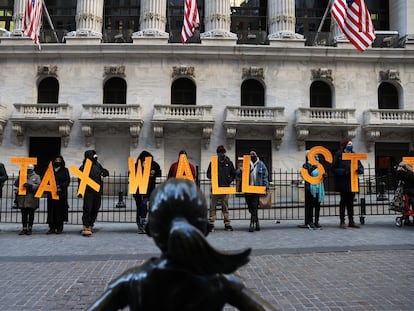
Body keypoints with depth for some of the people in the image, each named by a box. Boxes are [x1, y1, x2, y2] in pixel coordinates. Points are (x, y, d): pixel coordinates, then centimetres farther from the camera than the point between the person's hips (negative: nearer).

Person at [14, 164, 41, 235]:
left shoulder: (36, 177, 5)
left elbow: (38, 186, -5)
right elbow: (16, 184, 6)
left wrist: (30, 185, -21)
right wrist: (19, 177, -9)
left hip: (31, 199, -3)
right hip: (22, 198, 3)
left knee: (31, 214, 2)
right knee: (24, 214, 6)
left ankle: (30, 229, 10)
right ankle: (24, 229, 13)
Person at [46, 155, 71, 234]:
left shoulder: (65, 170, 6)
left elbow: (67, 181, -1)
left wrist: (60, 186, -16)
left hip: (61, 193, -2)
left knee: (60, 210, -2)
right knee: (51, 211, 0)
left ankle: (59, 228, 4)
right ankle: (52, 228, 6)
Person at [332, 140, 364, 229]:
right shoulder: (338, 155, -5)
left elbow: (361, 168, 10)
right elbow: (334, 169, -9)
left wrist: (359, 170, -14)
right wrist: (344, 171, -23)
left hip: (352, 183, 4)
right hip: (342, 184, -4)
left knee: (350, 202, 11)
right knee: (343, 201, 2)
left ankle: (351, 221, 19)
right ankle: (342, 221, 11)